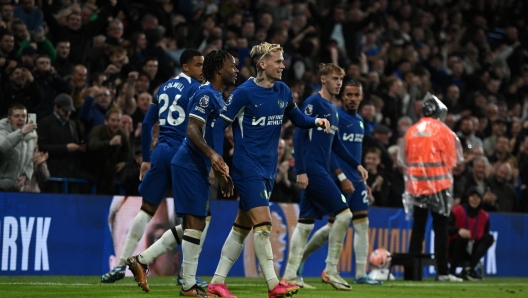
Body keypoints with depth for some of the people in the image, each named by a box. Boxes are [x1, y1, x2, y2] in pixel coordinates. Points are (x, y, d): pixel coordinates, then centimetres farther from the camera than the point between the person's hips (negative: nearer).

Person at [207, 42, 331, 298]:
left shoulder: (283, 91, 7)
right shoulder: (245, 92, -12)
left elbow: (296, 118, 21)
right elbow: (220, 124, -9)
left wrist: (316, 121, 1)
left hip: (268, 169, 7)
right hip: (248, 168, -7)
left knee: (242, 226, 9)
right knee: (263, 223, -13)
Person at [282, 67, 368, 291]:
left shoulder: (333, 109, 17)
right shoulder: (313, 103, -9)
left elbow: (336, 144, 25)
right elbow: (299, 136, -14)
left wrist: (356, 165, 18)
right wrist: (301, 170, -20)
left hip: (321, 171, 9)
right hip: (312, 170, -9)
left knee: (305, 222, 7)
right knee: (344, 213, -10)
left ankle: (290, 275, 9)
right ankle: (330, 271, -4)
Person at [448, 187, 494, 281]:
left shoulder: (484, 216, 5)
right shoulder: (457, 211, -9)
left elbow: (485, 234, 9)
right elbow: (446, 228, -21)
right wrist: (458, 230, -41)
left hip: (472, 251, 5)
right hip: (455, 250, -5)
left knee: (489, 237, -17)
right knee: (463, 236, -34)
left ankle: (469, 269, -27)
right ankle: (451, 272, -30)